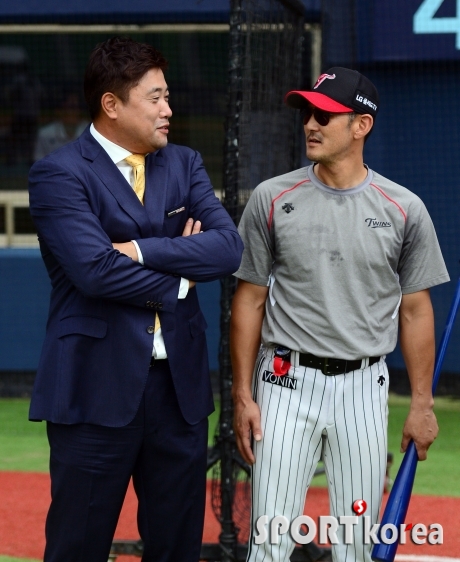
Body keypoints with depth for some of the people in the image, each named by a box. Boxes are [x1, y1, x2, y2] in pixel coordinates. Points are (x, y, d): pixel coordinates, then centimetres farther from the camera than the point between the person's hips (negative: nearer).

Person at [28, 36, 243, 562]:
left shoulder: (184, 164, 11)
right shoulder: (59, 175, -6)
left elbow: (228, 247, -3)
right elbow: (95, 269, -19)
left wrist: (143, 250, -14)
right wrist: (179, 280, -6)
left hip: (180, 383, 5)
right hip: (98, 386, -5)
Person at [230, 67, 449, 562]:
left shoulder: (404, 209, -1)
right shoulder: (272, 200, -1)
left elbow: (415, 310, 5)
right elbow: (250, 301, 3)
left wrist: (422, 403, 3)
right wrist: (243, 395, -1)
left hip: (363, 388, 1)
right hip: (287, 384, 0)